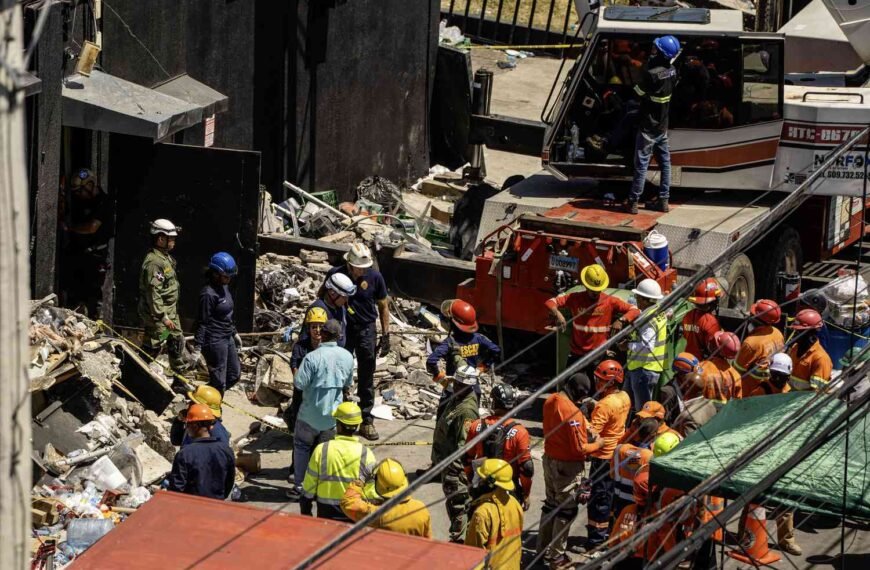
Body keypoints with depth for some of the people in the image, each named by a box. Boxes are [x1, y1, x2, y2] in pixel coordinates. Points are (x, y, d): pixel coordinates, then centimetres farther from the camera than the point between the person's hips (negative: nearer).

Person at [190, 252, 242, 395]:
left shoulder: (224, 288, 6)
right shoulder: (208, 294, -20)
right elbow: (202, 323, -19)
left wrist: (234, 333, 26)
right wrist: (197, 349, -20)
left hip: (227, 339, 10)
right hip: (215, 342, -10)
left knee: (234, 375, 19)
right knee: (219, 383, -1)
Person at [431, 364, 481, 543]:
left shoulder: (467, 410, -24)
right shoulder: (456, 400, 7)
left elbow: (463, 444, -25)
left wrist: (454, 470, -24)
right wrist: (438, 460, 22)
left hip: (456, 465, -11)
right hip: (445, 460, 11)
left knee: (457, 503, -1)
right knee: (452, 502, 20)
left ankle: (458, 538, 7)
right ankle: (457, 537, 31)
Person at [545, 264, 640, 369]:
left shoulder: (610, 301, -5)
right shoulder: (575, 298, -2)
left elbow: (634, 310, -7)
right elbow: (550, 302, -6)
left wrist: (621, 320, -28)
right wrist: (557, 313, -29)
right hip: (577, 355, 2)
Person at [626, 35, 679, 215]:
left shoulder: (652, 73, -25)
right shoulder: (672, 71, -2)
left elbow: (639, 92, -15)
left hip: (648, 126, -7)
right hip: (662, 126, 7)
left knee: (641, 163, -3)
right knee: (665, 162, 13)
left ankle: (633, 201, 0)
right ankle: (663, 200, 18)